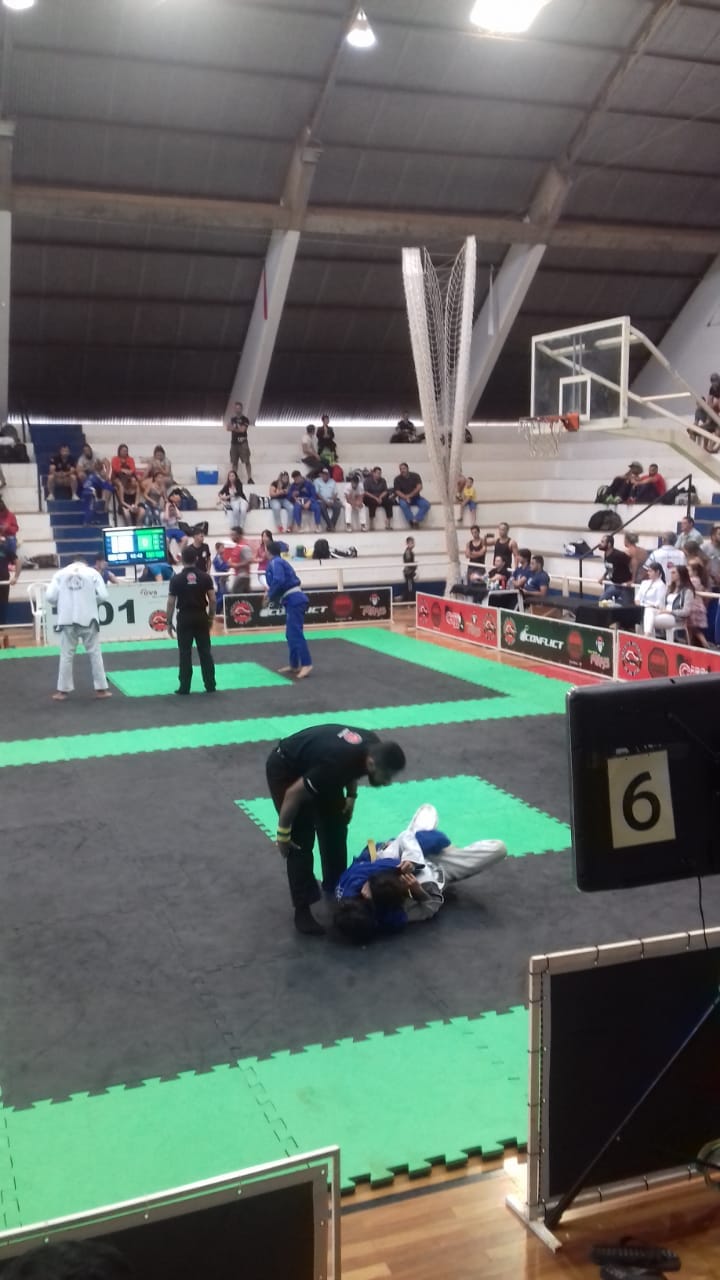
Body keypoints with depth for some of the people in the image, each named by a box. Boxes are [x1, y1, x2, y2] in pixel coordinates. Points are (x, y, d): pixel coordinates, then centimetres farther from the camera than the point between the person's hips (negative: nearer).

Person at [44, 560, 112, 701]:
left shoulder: (59, 573, 8)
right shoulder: (92, 572, 6)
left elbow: (50, 596, -2)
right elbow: (103, 595, -3)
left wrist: (62, 602, 16)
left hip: (67, 619, 1)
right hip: (88, 618, -1)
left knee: (66, 654, 10)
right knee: (94, 652, 10)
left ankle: (62, 690, 14)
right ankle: (101, 689, 13)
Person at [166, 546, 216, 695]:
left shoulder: (176, 579, -7)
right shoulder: (205, 577, -2)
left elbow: (171, 603, -6)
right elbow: (213, 600, -2)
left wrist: (169, 622, 3)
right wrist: (211, 617, 10)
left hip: (184, 618, -2)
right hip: (201, 616, 2)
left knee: (185, 653, 3)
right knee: (205, 651, 8)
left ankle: (184, 687, 6)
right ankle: (210, 685, 11)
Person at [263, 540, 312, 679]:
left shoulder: (275, 563, -9)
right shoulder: (281, 562, 20)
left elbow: (279, 581, -23)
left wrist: (270, 596, -9)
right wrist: (271, 592, 16)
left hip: (294, 601, -10)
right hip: (295, 600, 10)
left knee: (295, 633, -14)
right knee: (291, 634, 16)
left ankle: (306, 664, -19)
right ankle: (294, 665, 21)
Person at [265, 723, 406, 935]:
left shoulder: (374, 747, -19)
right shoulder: (335, 764, -42)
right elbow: (294, 794, -29)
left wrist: (351, 796, 7)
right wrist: (283, 834, -17)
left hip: (311, 764, 8)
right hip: (285, 769, -8)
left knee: (336, 827, 9)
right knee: (301, 838, -11)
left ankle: (335, 887, 28)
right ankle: (302, 909, -2)